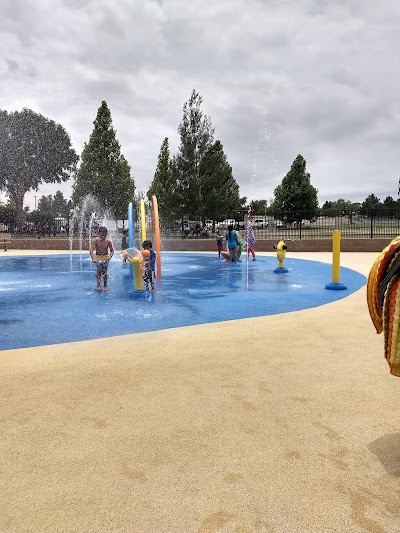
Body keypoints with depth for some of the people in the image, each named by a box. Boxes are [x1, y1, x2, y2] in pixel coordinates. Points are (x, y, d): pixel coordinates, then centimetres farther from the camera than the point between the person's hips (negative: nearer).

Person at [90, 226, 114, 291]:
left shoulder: (108, 241, -10)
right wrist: (93, 259, -35)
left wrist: (110, 256, -24)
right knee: (99, 269, -18)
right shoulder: (95, 240, -14)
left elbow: (112, 251, -3)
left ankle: (105, 286, 7)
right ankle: (98, 285, -13)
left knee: (104, 271, -5)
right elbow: (91, 250, -21)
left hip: (105, 257, 1)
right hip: (98, 257, -1)